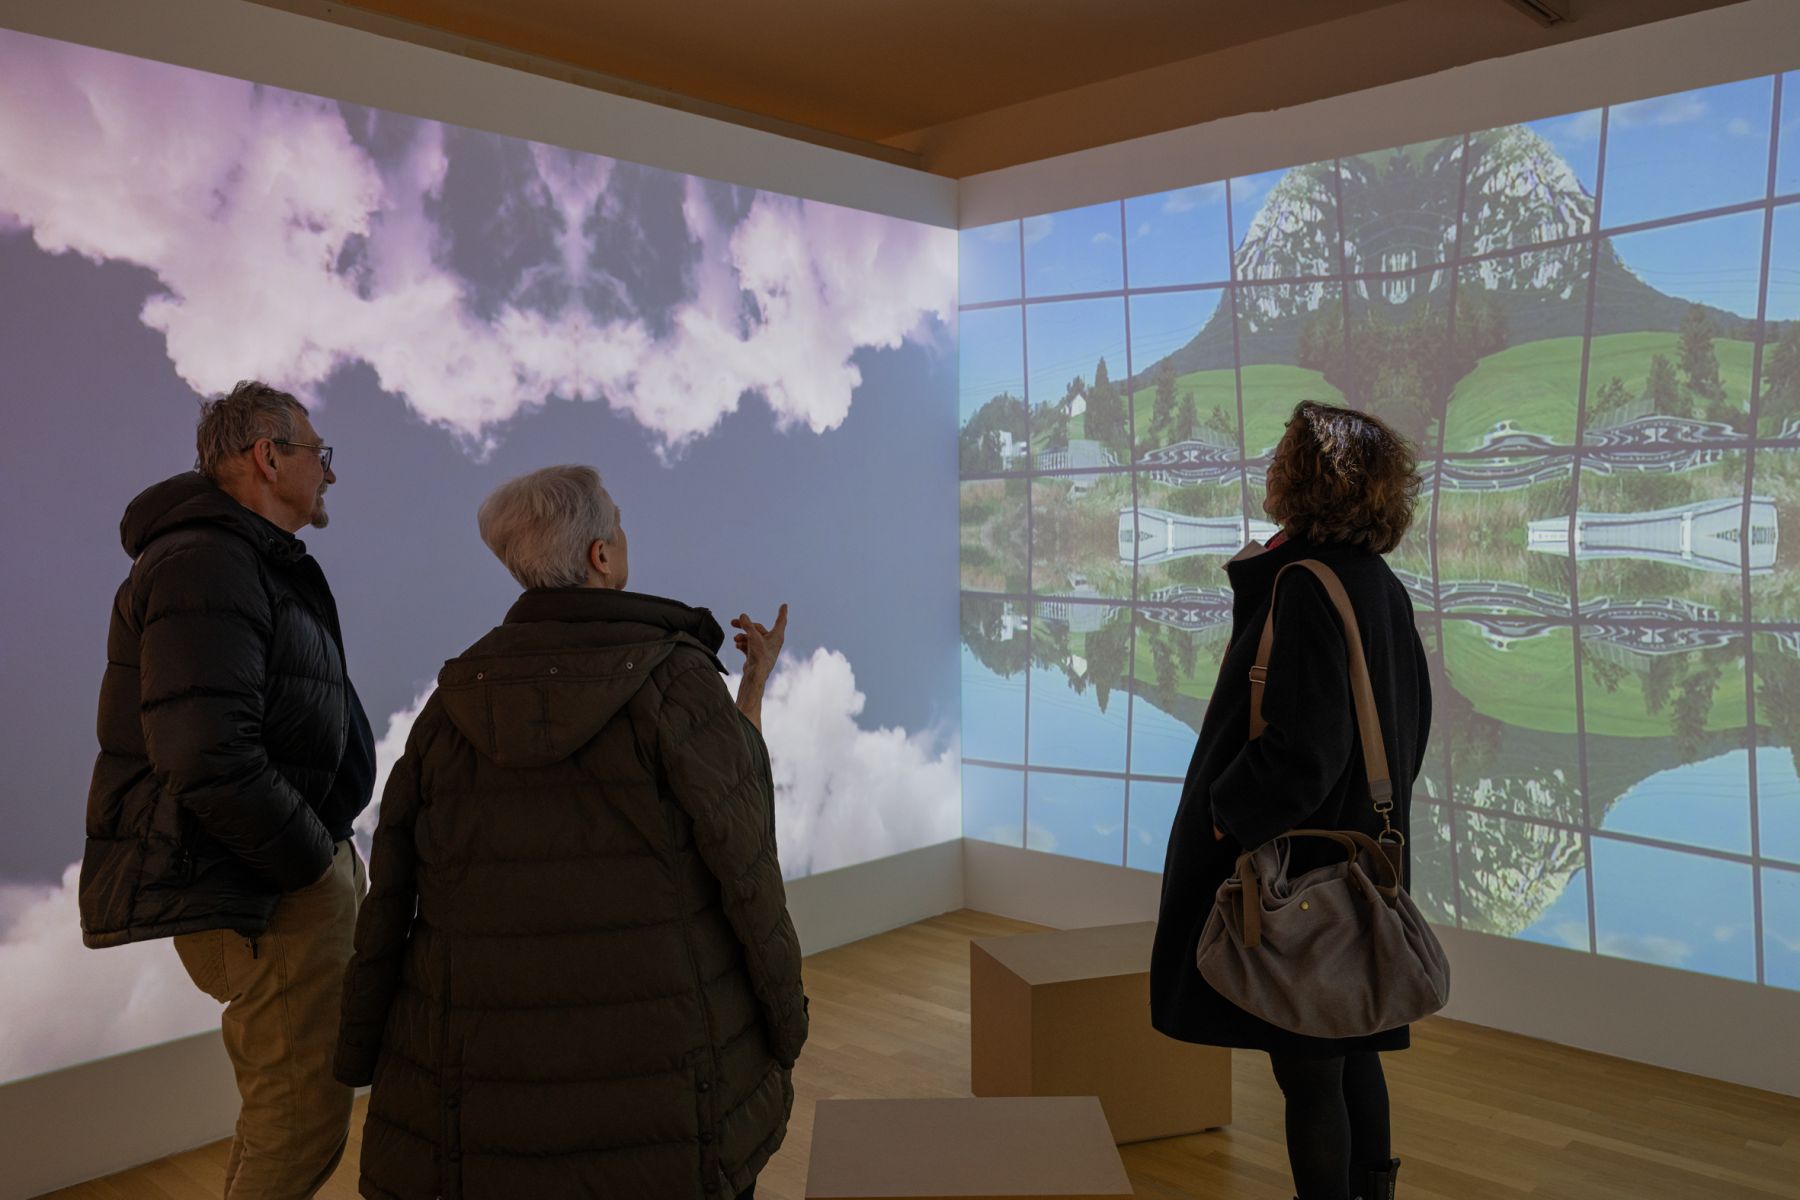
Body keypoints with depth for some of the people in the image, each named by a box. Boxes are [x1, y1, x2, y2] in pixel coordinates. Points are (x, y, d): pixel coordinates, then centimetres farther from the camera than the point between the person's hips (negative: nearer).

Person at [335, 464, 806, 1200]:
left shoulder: (462, 696, -1)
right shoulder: (673, 680, -15)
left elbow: (393, 897, 2)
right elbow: (740, 860, -12)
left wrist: (365, 1054, 11)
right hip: (662, 1072, -3)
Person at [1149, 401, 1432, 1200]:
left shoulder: (1304, 589, -20)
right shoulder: (1383, 587, 8)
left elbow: (1302, 741, -25)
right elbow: (1409, 721, 16)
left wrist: (1228, 813, -13)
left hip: (1297, 857, -9)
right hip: (1361, 849, 10)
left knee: (1306, 1070, 3)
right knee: (1351, 1052, 20)